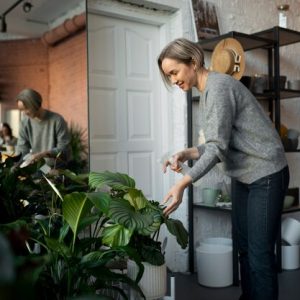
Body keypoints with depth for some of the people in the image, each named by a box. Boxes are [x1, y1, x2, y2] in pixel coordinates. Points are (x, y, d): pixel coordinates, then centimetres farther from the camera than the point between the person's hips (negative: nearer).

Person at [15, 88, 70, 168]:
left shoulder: (57, 120, -13)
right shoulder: (25, 122, 0)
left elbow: (63, 148, -14)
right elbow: (21, 150, 2)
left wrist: (43, 154, -27)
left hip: (57, 168, -4)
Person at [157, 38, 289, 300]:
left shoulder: (218, 86, -18)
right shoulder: (207, 91, 9)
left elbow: (218, 147, -26)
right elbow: (220, 144, 8)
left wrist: (182, 185, -30)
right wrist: (187, 154, -6)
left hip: (266, 176, -9)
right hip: (243, 177, 9)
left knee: (260, 253, -5)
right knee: (245, 248, 13)